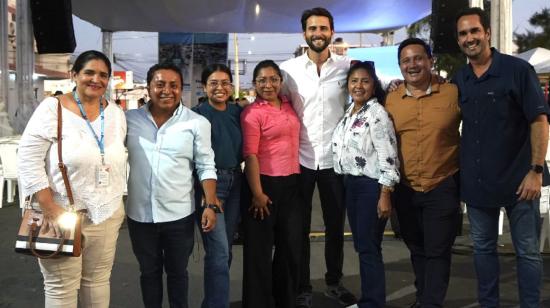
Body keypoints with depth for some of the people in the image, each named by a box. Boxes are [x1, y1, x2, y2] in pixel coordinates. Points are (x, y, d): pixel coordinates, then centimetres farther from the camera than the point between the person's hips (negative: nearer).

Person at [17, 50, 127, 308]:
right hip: (62, 214, -4)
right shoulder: (52, 108, -8)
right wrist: (48, 207, -17)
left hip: (107, 214, 4)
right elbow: (28, 159, -12)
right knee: (61, 287, 6)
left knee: (98, 281, 15)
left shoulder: (116, 113, 7)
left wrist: (117, 203, 11)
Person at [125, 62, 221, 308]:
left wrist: (210, 205, -10)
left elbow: (206, 167, -4)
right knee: (149, 272, 19)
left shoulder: (197, 123, -6)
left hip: (179, 215, -1)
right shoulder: (129, 119, -1)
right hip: (140, 214, 2)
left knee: (177, 272, 16)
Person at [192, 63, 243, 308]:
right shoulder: (196, 114, -7)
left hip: (235, 182, 6)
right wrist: (204, 193, -12)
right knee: (219, 252, -8)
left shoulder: (238, 112, 8)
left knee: (224, 249, 14)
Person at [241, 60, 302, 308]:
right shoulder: (252, 113, -10)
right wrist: (257, 193, -17)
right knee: (259, 250, 6)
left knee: (291, 247, 15)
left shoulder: (288, 105, 9)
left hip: (291, 184, 7)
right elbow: (250, 156, -14)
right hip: (265, 183, -6)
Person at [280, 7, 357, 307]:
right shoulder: (288, 68, -2)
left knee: (335, 225, 14)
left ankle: (334, 282, 32)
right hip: (300, 159, -1)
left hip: (335, 159, 1)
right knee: (300, 227, 8)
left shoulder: (347, 66, 0)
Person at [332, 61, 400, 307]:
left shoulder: (376, 113, -13)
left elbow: (388, 157, -18)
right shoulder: (349, 111, 12)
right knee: (361, 246, 14)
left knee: (369, 248, -2)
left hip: (371, 185, -8)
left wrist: (385, 195, -21)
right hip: (350, 184, 8)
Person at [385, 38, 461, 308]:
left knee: (437, 252, 3)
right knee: (417, 249, 18)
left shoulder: (453, 93, -7)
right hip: (405, 189, 3)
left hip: (443, 187, -3)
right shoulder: (391, 100, 1)